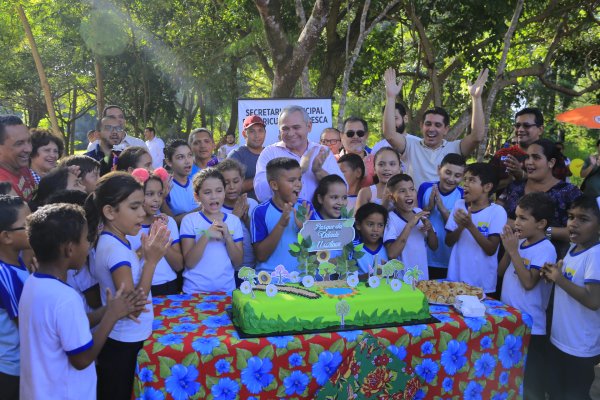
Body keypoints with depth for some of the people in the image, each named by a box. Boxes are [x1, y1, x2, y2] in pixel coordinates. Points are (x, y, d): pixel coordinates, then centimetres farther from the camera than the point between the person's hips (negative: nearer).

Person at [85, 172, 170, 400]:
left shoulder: (116, 241, 3)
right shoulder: (115, 248, -25)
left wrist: (146, 252, 0)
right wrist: (152, 260, -28)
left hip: (127, 338, 9)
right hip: (123, 342, -9)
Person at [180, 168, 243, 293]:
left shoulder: (234, 221, 5)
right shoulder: (189, 220, -2)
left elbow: (238, 263, 3)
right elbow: (189, 263, -7)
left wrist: (227, 237, -11)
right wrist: (206, 236, -17)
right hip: (195, 290, -2)